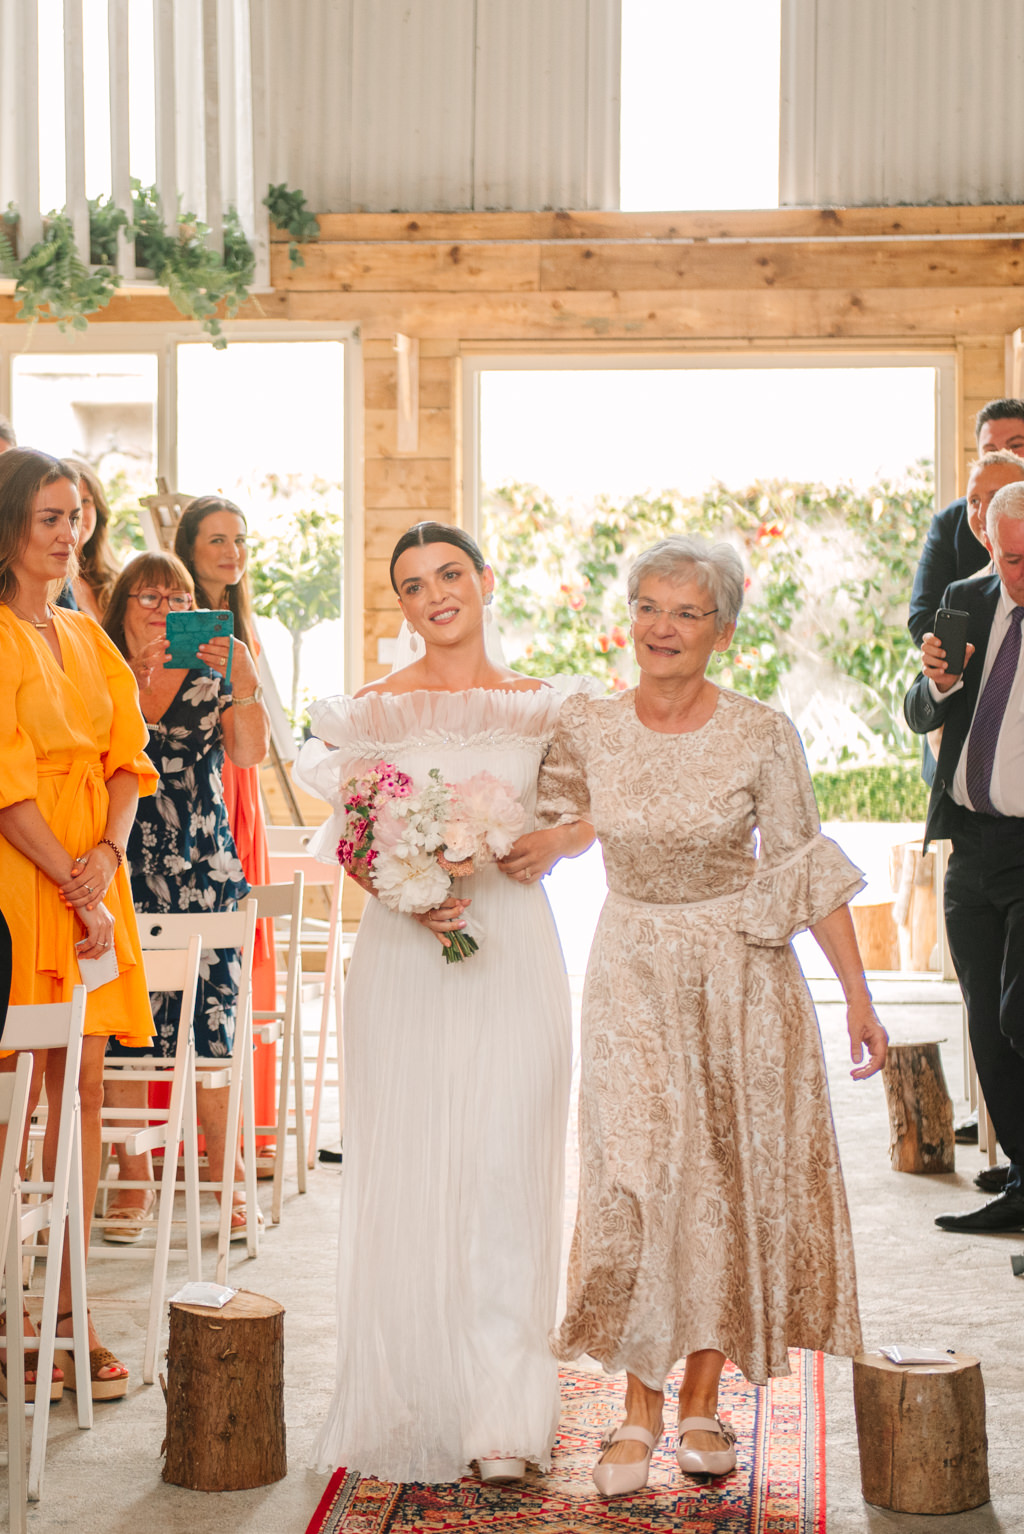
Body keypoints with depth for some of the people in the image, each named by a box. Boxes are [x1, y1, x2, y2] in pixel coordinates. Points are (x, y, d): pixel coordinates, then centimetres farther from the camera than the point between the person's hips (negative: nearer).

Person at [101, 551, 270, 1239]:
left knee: (210, 1022, -1)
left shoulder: (212, 680, 9)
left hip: (206, 868, 1)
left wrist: (245, 679, -18)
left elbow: (251, 752, -6)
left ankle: (225, 1174, 13)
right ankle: (135, 1181, 9)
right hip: (125, 871, -1)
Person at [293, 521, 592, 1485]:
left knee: (505, 1172, -4)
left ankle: (502, 1417, 3)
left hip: (513, 950, 0)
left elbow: (586, 820, 11)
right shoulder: (371, 709, 5)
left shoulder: (541, 707, 7)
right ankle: (411, 1401, 13)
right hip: (403, 958, 0)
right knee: (406, 1174, 1)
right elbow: (351, 840, 5)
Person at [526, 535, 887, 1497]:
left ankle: (703, 1400, 19)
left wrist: (856, 995, -7)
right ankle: (639, 1410, 9)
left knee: (729, 1185, 4)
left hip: (740, 978, -1)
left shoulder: (760, 736, -10)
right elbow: (541, 830, 14)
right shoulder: (585, 729, -4)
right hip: (632, 975, 1)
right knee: (635, 1184, -3)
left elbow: (808, 870, -6)